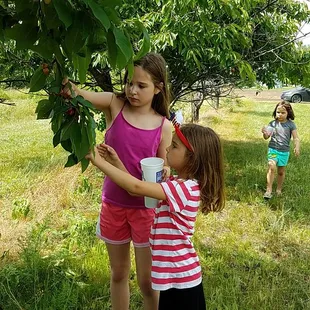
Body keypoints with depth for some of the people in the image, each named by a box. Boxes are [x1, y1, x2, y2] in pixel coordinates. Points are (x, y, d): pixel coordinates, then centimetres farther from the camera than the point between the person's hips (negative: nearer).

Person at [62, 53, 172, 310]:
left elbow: (164, 169, 0)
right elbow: (78, 95, -24)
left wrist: (165, 173, -22)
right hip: (113, 204, 2)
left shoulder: (163, 126, -9)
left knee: (147, 281, 12)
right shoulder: (114, 104, -8)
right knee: (118, 274, 20)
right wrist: (67, 87, -45)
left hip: (145, 208, -1)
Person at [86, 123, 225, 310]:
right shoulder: (178, 185, 4)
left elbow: (136, 187, -31)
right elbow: (137, 188, 5)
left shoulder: (185, 188, -25)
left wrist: (99, 162, -24)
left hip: (181, 278, -9)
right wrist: (116, 162, -4)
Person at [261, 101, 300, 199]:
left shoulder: (291, 124, -3)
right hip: (273, 149, -1)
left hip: (284, 151, 1)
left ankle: (279, 189, 31)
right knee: (272, 167, -19)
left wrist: (297, 147, -22)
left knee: (281, 171, 12)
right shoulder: (273, 123, -2)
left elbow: (296, 138, -5)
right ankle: (269, 190, -15)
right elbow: (266, 137, 2)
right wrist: (265, 133, -21)